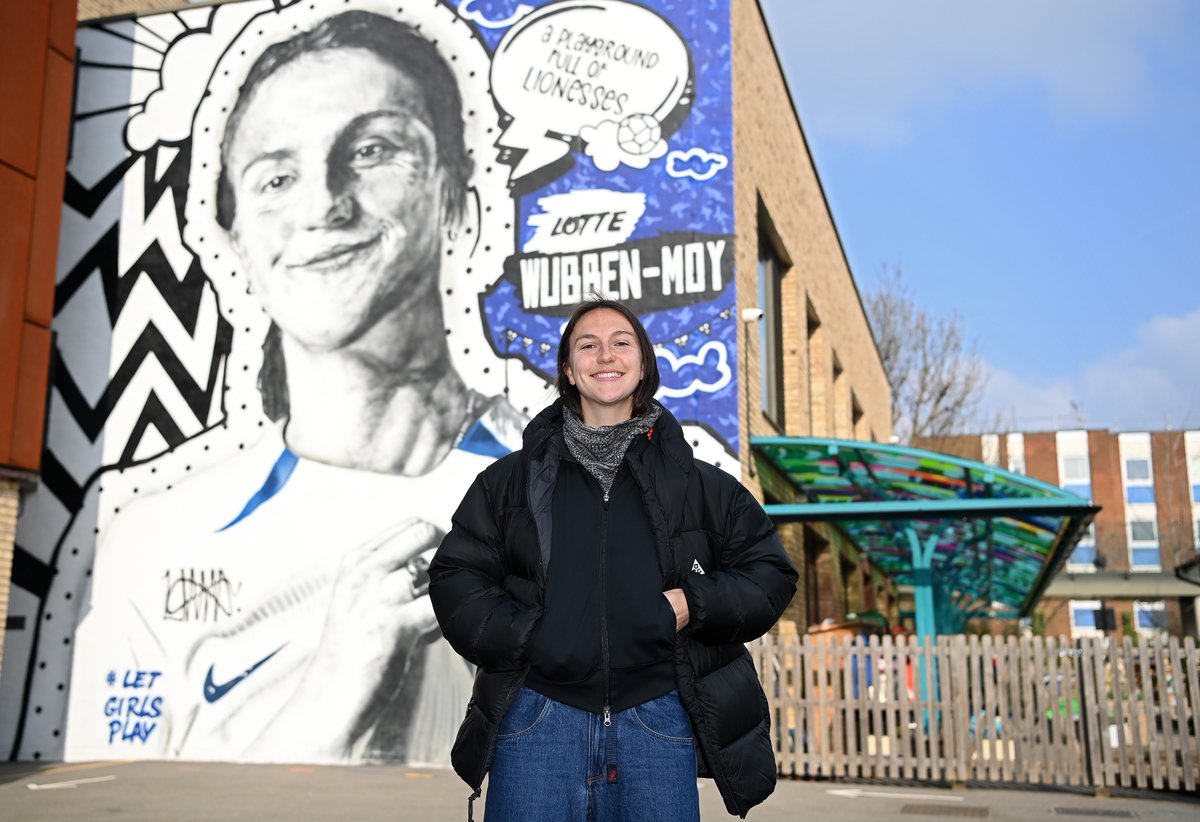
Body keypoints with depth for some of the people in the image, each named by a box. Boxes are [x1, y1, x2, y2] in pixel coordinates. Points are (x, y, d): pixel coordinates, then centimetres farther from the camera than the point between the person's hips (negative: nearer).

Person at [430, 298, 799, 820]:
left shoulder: (696, 483, 9)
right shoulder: (513, 479, 10)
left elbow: (771, 574, 11)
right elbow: (455, 576, 9)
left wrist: (693, 604, -6)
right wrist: (521, 636, -7)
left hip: (656, 720, 0)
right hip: (539, 719, 0)